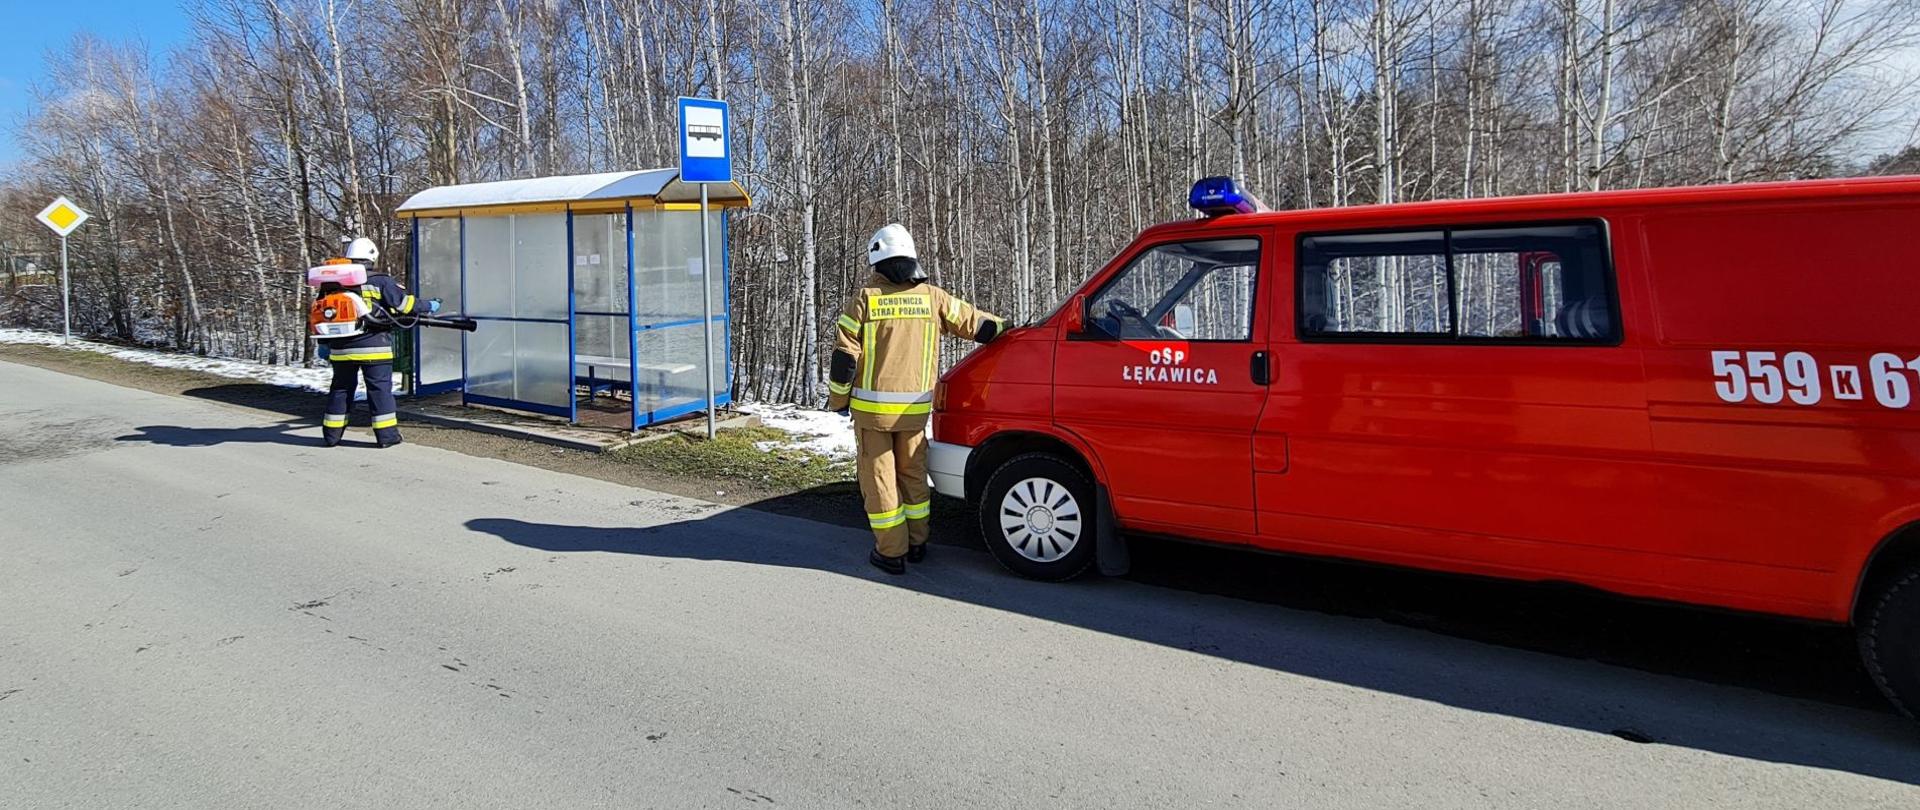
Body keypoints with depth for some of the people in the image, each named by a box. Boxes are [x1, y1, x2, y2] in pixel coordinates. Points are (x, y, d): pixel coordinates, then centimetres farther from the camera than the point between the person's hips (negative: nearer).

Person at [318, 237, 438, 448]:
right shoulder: (381, 281, -4)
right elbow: (404, 302, -5)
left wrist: (324, 343, 19)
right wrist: (428, 306, 11)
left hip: (342, 349, 5)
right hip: (373, 347, -4)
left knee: (340, 388, 14)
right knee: (380, 388, 1)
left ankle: (332, 434, 20)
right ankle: (386, 434, 1)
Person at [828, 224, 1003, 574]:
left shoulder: (864, 298, -6)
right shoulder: (932, 297, 1)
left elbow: (845, 356, -6)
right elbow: (977, 323, 8)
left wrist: (838, 399, 5)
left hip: (871, 407, -3)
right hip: (916, 408, 3)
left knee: (880, 477, 5)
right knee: (913, 473, 18)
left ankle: (891, 552, 8)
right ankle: (917, 543, 27)